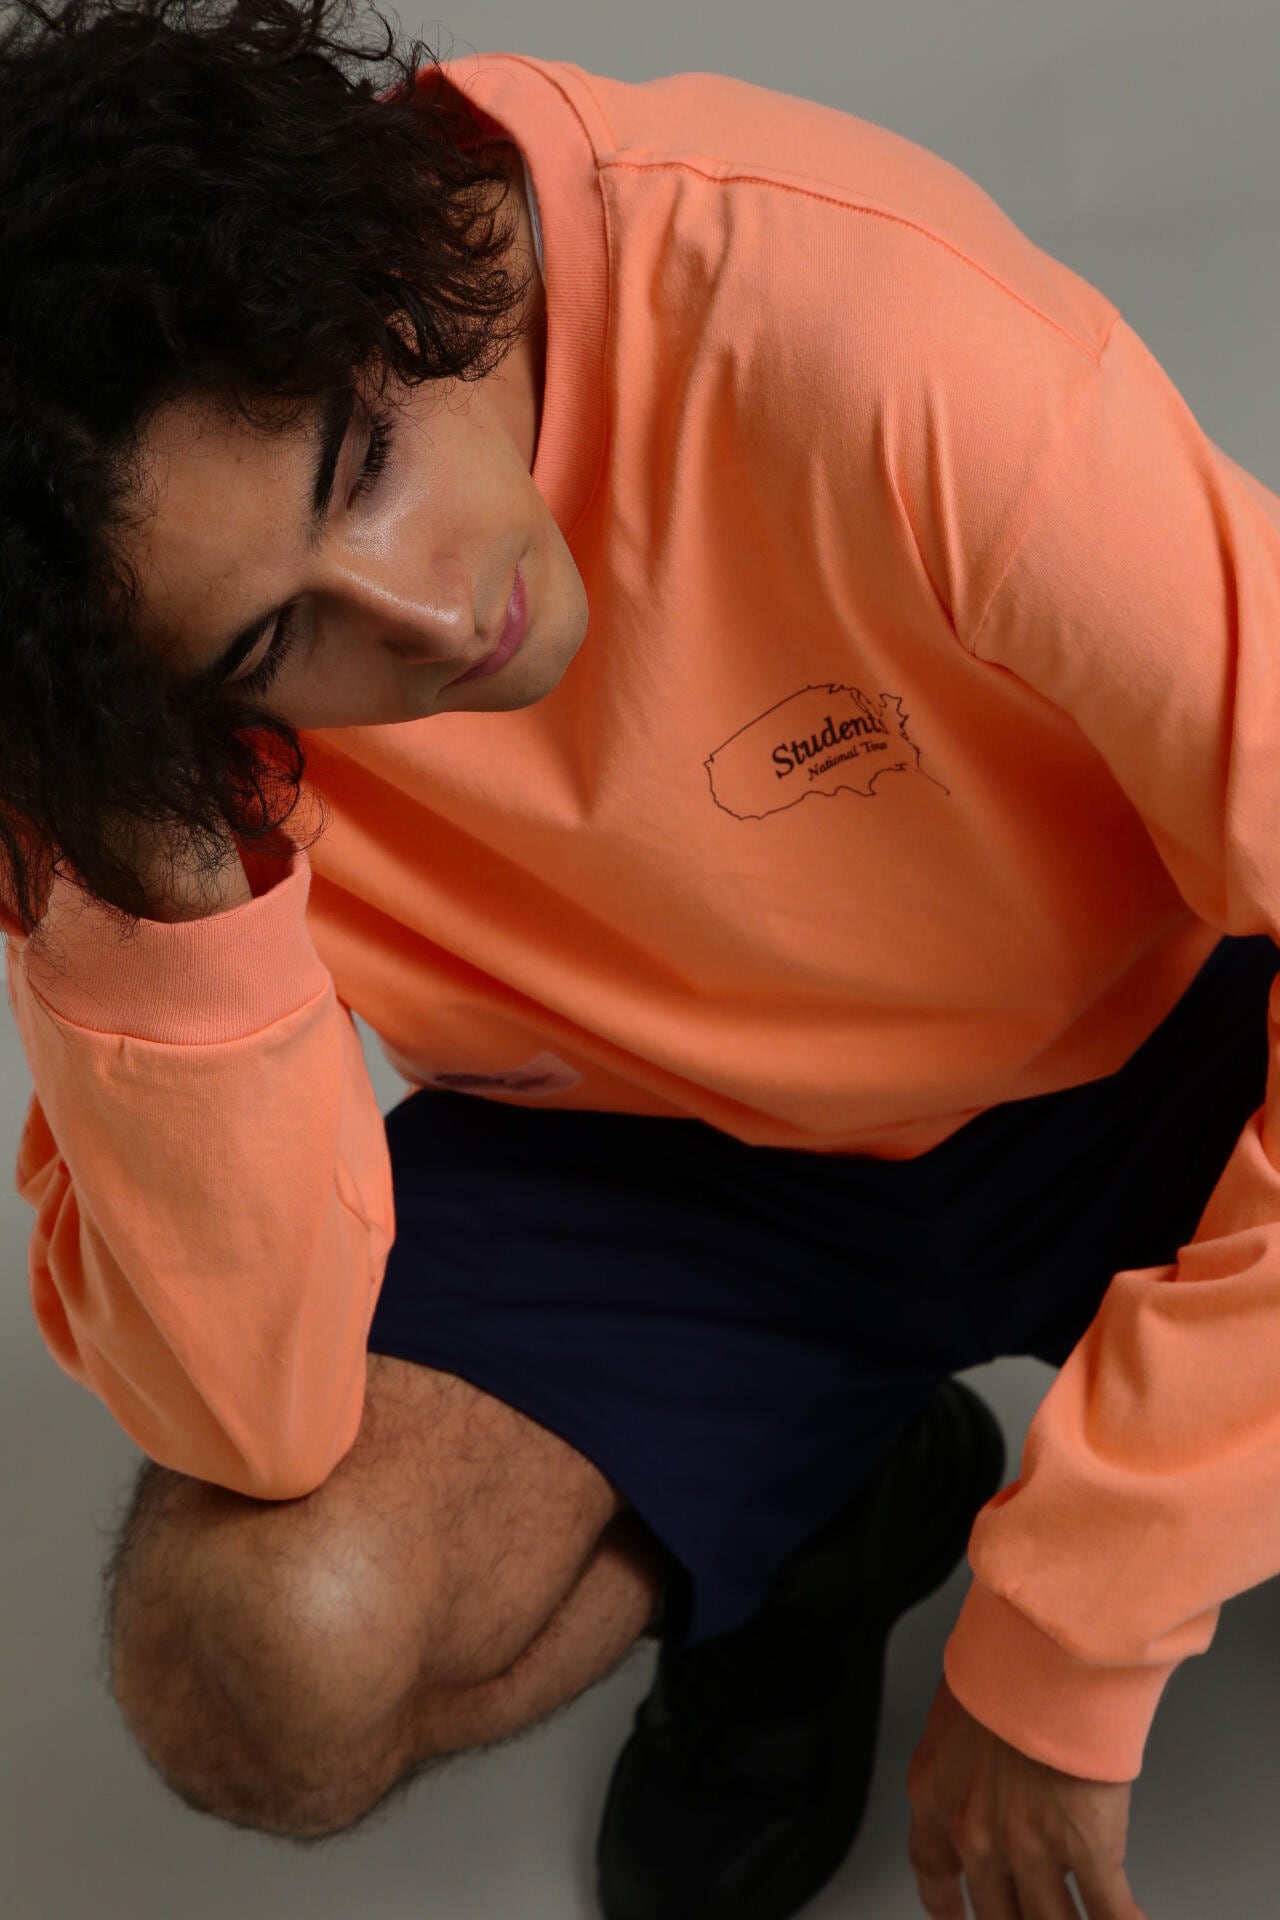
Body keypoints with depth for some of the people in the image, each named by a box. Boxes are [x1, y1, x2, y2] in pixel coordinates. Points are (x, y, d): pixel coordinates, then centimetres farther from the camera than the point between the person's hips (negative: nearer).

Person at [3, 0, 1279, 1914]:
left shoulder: (846, 320, -34)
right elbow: (252, 1428, -25)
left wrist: (1063, 1636, -25)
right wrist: (165, 882, -41)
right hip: (653, 1154, 2)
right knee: (250, 1656, -23)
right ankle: (811, 1509, 9)